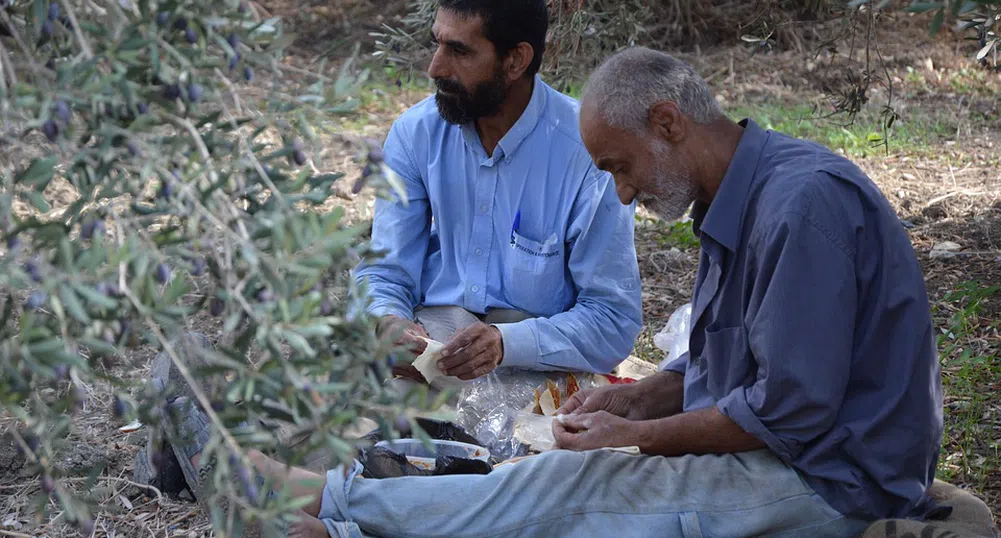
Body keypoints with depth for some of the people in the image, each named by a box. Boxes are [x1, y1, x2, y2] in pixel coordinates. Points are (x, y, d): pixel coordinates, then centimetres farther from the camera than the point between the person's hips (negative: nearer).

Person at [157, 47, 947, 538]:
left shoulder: (804, 203, -23)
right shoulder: (738, 205, 11)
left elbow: (791, 411, -25)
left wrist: (637, 435, -15)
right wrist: (629, 399, 3)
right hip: (772, 457, 9)